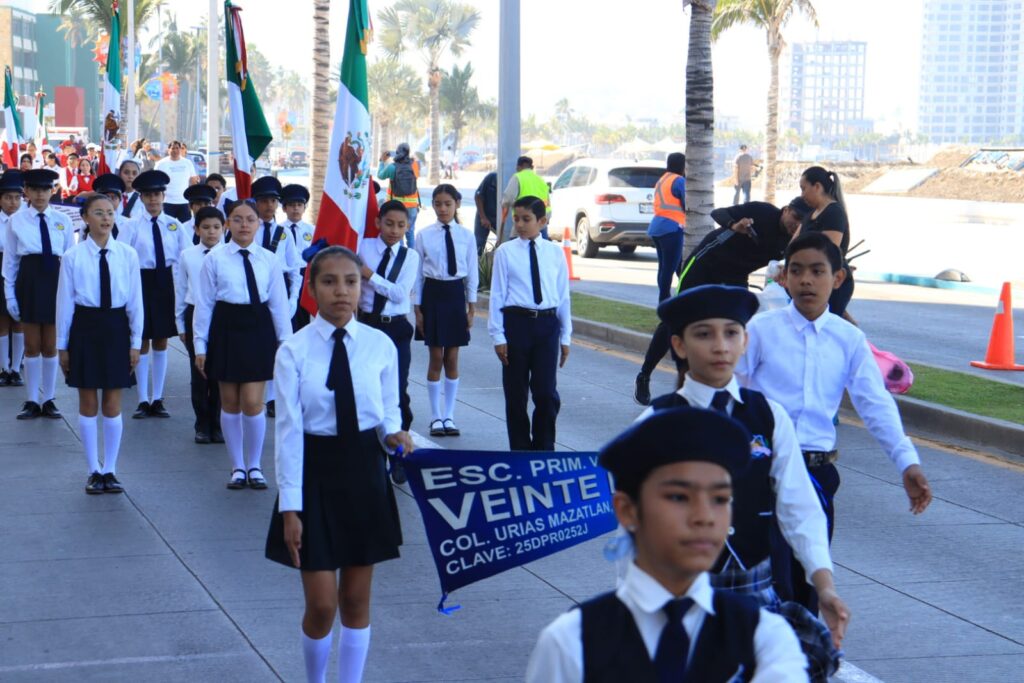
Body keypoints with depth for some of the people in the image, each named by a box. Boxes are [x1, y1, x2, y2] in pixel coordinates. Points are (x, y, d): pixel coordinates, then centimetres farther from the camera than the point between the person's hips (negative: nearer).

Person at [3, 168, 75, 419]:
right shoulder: (17, 220, -1)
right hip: (29, 280, -1)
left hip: (55, 280, 1)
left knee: (50, 346, 7)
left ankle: (49, 400, 17)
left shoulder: (62, 221, 2)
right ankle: (32, 401, 15)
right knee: (32, 346, 6)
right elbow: (10, 260, 2)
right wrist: (10, 294, -1)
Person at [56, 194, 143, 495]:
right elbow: (65, 302, -1)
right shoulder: (73, 257, -5)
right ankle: (94, 471, 18)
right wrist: (62, 345, 2)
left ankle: (110, 470, 18)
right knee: (88, 404, 7)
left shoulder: (128, 255, -1)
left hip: (116, 327, 1)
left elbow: (135, 301, 3)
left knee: (113, 405, 7)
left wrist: (136, 342, 3)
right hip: (85, 327, -1)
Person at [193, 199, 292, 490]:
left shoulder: (269, 260, 3)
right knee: (230, 403, 7)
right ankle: (237, 467, 21)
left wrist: (286, 342, 6)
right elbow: (204, 304, 2)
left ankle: (254, 466, 13)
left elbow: (279, 303, 5)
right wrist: (200, 345, 1)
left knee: (252, 403, -5)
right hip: (225, 329, 0)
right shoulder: (215, 259, -1)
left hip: (259, 330, 0)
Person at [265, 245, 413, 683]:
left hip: (364, 475, 2)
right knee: (321, 605, -2)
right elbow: (288, 431, -9)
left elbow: (387, 414, 6)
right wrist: (290, 507, -11)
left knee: (356, 599, 10)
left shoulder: (380, 346, -3)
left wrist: (393, 434, -19)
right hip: (315, 474, -2)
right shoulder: (294, 352, -8)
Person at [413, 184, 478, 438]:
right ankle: (436, 416, 11)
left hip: (456, 295, 1)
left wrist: (471, 306, 4)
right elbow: (418, 274, 2)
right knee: (436, 358, 2)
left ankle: (449, 416, 13)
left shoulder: (466, 236, 1)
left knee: (452, 359, 5)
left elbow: (472, 273, 6)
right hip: (433, 294, -1)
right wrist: (418, 309, 0)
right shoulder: (424, 236, -2)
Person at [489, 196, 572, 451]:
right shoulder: (505, 252, -1)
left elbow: (563, 296, 8)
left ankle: (544, 448, 12)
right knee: (516, 393, 7)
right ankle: (520, 449, 18)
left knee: (546, 392, -3)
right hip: (516, 322, -1)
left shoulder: (555, 252, 4)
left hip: (547, 324, 1)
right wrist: (498, 336, -4)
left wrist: (565, 336, 8)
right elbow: (497, 295, 0)